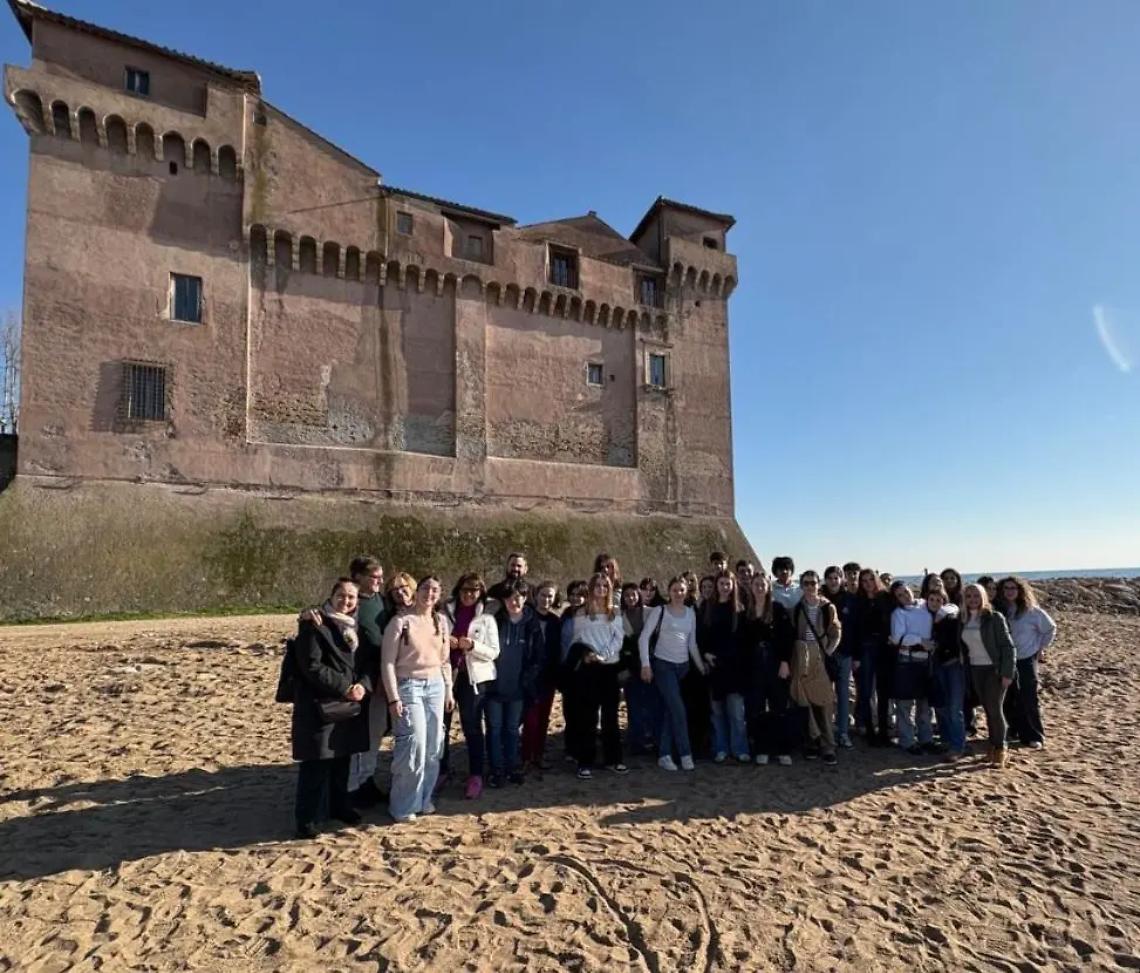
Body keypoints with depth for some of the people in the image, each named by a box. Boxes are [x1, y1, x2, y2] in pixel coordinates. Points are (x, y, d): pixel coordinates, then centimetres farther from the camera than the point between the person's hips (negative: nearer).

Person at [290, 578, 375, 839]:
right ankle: (307, 817, 11)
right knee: (316, 763, -1)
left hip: (351, 705, 6)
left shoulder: (356, 626, 10)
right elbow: (312, 666, -17)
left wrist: (363, 685, -11)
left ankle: (339, 806, 31)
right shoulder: (314, 624, -10)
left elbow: (369, 660, 9)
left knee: (343, 759, 16)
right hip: (320, 705, -6)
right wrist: (345, 687, -18)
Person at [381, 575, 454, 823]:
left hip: (435, 686, 5)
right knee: (414, 745, -6)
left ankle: (424, 799, 23)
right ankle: (403, 806, 10)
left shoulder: (441, 622, 7)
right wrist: (393, 698, -13)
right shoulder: (400, 622, -8)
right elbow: (387, 663, -9)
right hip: (409, 686, -5)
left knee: (433, 746, 6)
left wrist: (448, 691, 12)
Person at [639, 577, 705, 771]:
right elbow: (644, 638, -8)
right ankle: (685, 753, 1)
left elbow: (692, 643, 16)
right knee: (678, 709, -10)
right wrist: (645, 665, -15)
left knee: (669, 711, 8)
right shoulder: (659, 611, -6)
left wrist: (701, 666, 12)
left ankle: (664, 755, 16)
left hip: (683, 666, 5)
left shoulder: (691, 613, 9)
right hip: (662, 664, -4)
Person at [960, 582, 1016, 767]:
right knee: (987, 710, 11)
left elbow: (1007, 646, -11)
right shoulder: (964, 620, 5)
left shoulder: (994, 618, -10)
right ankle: (993, 746, 20)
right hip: (975, 670, 5)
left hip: (994, 669, -5)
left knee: (995, 709, -4)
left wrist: (1008, 672, -15)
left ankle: (1000, 749, 8)